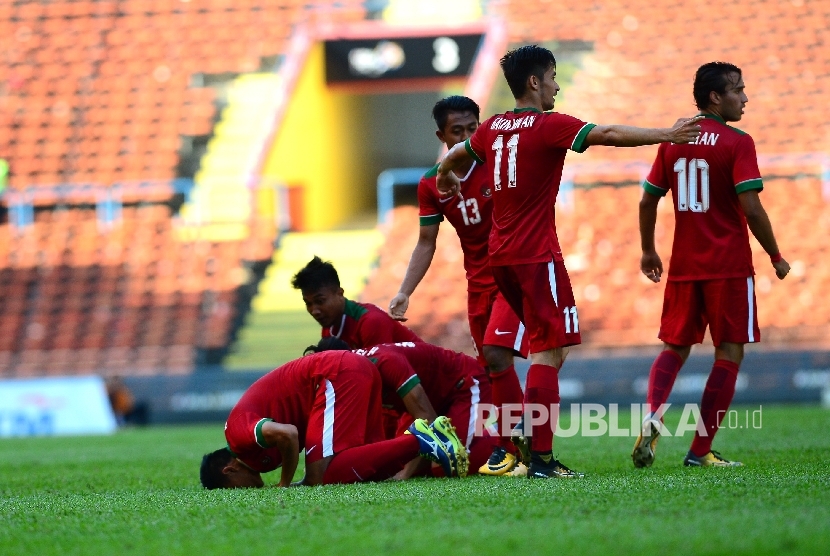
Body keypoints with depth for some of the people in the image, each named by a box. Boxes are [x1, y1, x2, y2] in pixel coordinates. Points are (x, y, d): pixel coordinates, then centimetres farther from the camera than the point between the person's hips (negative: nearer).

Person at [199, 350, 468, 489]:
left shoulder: (239, 433, -7)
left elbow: (287, 435, -24)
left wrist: (285, 485, -9)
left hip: (338, 375, -10)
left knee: (322, 476, -14)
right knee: (363, 468, 10)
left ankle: (418, 441, -17)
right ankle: (429, 436, -2)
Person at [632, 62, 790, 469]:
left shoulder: (672, 141, 7)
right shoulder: (736, 144, -10)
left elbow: (647, 201, 10)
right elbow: (751, 208, -15)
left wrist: (648, 251, 23)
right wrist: (776, 257, -4)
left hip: (683, 266, 5)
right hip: (729, 267, -5)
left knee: (675, 347, 16)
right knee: (729, 352, 3)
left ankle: (652, 415, -12)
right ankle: (700, 451, -1)